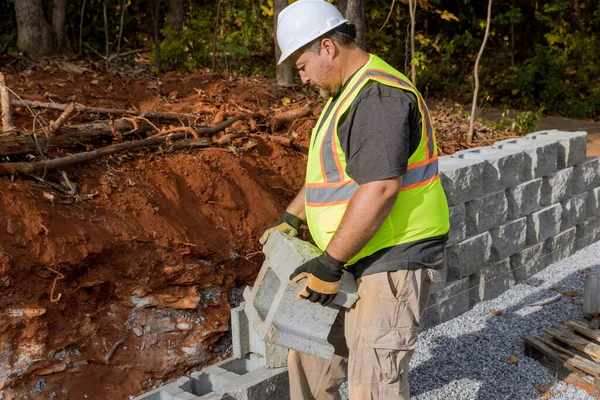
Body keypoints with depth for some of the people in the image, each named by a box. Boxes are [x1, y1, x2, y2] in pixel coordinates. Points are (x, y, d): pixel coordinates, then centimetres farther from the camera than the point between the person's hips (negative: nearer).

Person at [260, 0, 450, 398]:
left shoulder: (378, 96, -21)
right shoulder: (348, 92, 14)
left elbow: (380, 189, -29)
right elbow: (328, 170, 25)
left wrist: (328, 265, -24)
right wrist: (290, 219, 23)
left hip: (395, 261, -10)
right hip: (360, 258, 11)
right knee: (310, 350, 18)